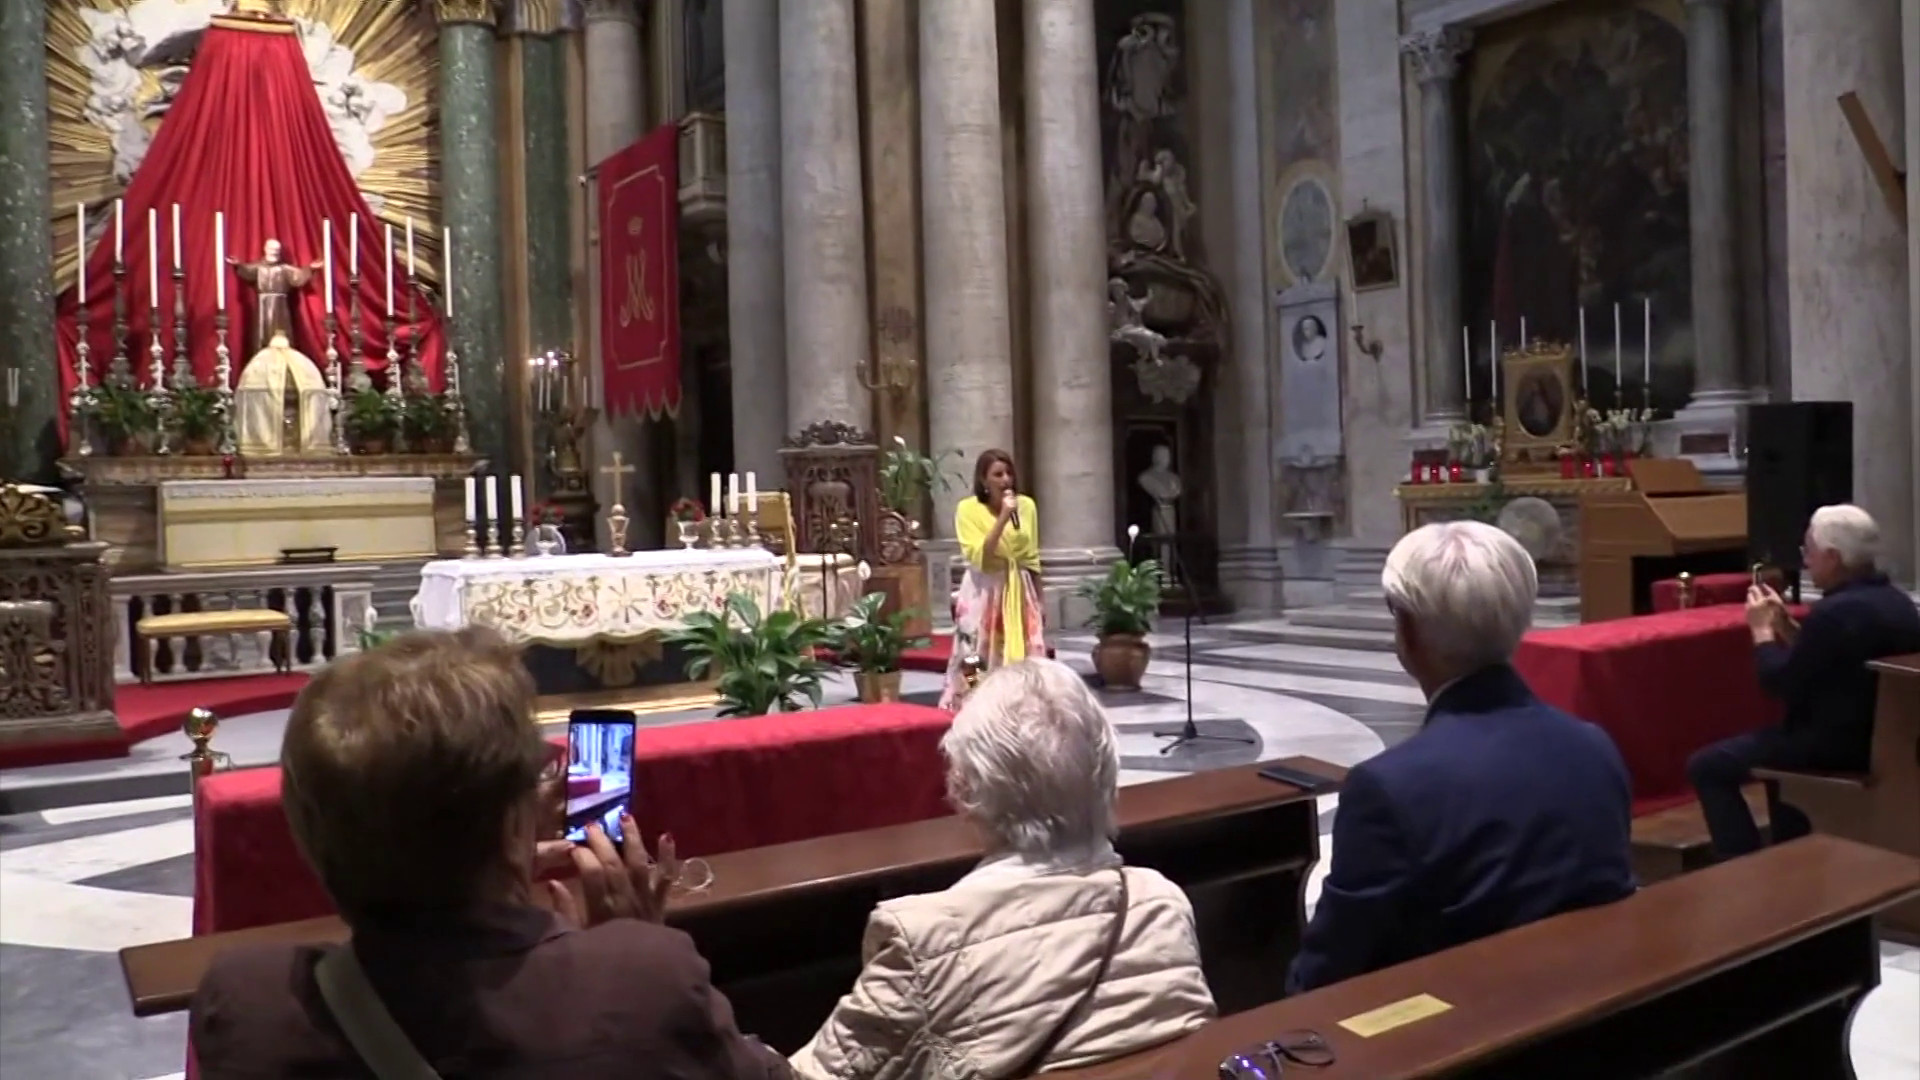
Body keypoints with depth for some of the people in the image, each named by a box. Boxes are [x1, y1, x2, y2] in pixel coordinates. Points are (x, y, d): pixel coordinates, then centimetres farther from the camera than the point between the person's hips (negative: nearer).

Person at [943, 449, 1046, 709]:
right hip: (984, 592, -4)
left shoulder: (1027, 505, 4)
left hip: (1020, 591, 4)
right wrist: (1003, 518, -23)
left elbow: (1033, 560, 12)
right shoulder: (968, 509, -9)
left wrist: (1040, 604, 14)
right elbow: (978, 558, -20)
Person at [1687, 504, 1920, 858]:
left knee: (1706, 766, -6)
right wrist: (1784, 625, 13)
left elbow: (1781, 684, -16)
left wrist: (1762, 630, -4)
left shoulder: (1835, 612, -24)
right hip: (1884, 734, 11)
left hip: (1840, 743, -11)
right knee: (1778, 738, 37)